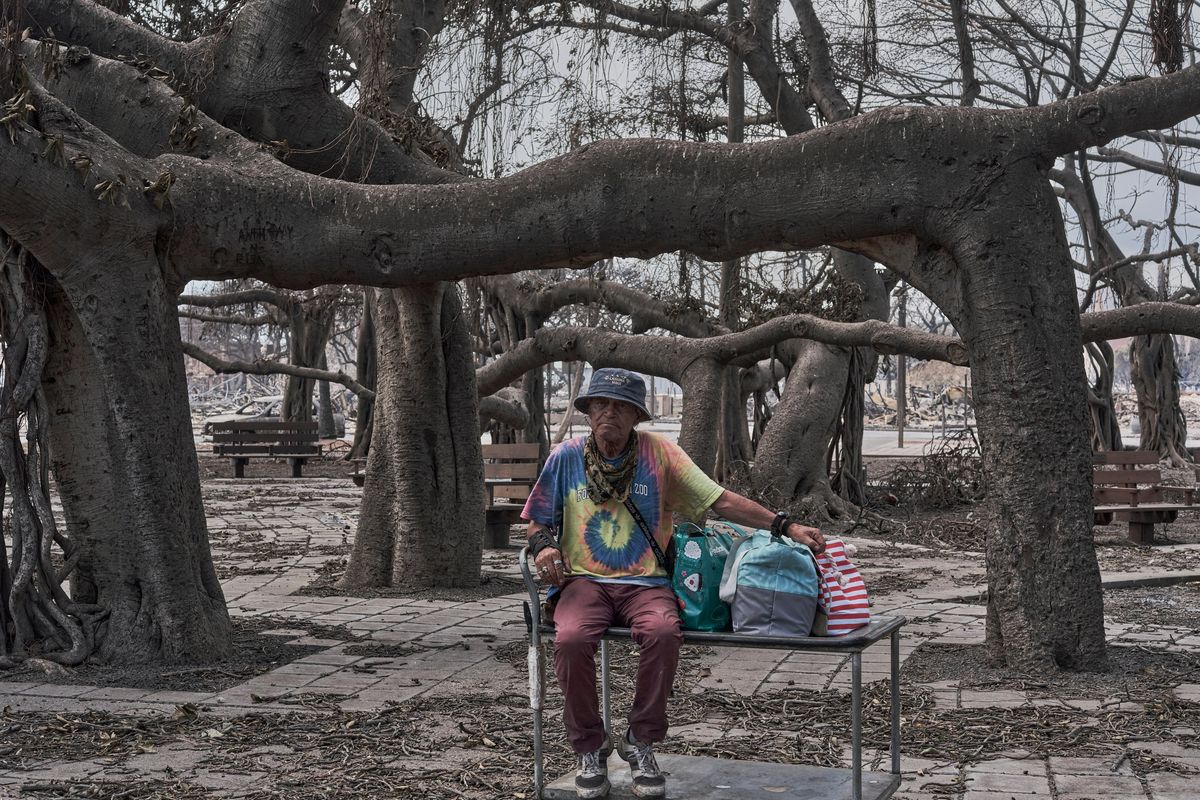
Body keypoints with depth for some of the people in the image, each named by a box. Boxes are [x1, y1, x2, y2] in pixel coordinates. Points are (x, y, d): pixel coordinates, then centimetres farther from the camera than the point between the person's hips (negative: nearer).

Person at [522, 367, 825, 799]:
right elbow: (538, 524, 15)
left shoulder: (658, 452, 2)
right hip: (584, 580, 1)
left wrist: (786, 526, -11)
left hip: (645, 582, 0)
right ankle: (589, 748, -8)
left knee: (663, 632, -34)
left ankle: (640, 742, -11)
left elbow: (722, 501, -1)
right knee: (571, 639, -32)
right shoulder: (566, 457, 6)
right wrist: (544, 545, -10)